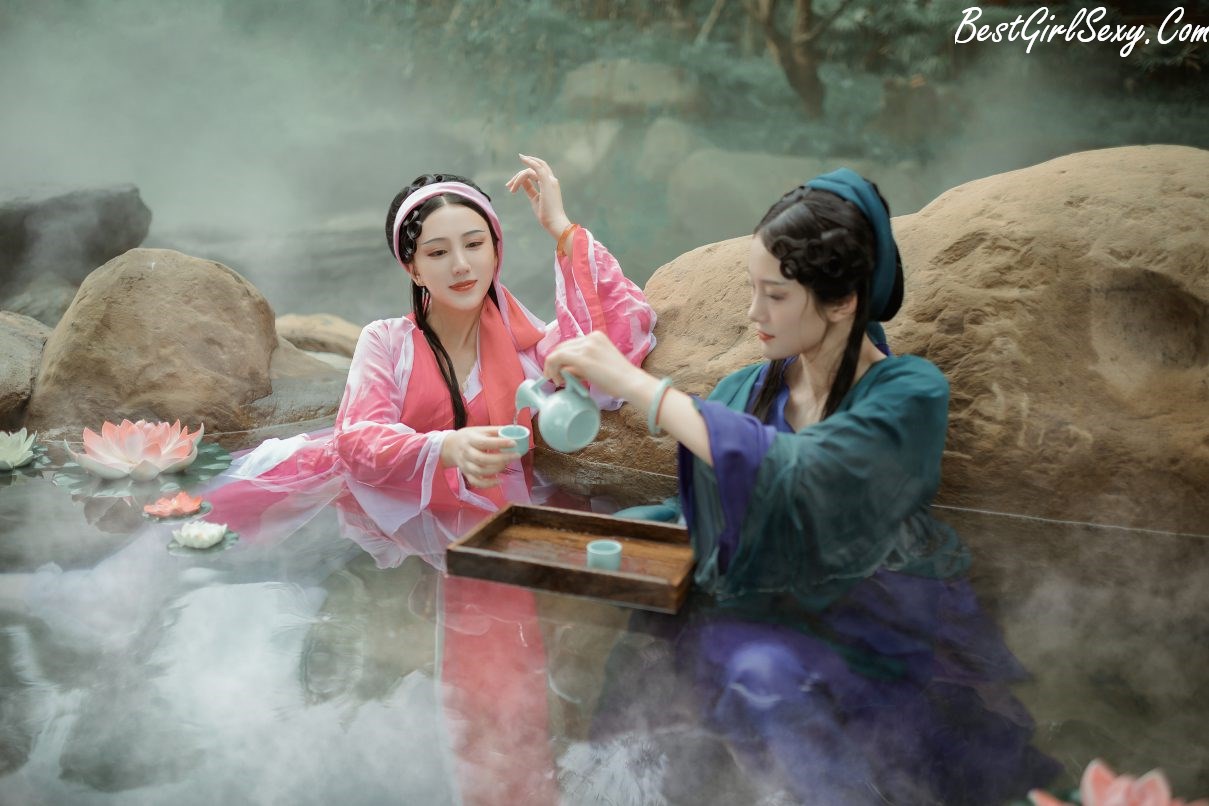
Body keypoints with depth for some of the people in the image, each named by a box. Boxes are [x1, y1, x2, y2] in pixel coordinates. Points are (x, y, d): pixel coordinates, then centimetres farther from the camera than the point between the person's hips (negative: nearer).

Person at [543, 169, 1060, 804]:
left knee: (760, 669, -34)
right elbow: (697, 513, 6)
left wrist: (635, 384, -30)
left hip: (880, 632, -5)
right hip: (769, 616, 5)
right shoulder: (747, 389, 3)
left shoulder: (909, 394, -14)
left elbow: (796, 477, -32)